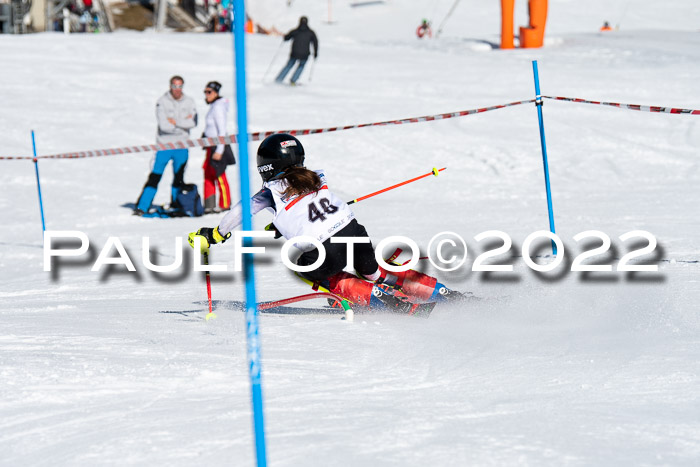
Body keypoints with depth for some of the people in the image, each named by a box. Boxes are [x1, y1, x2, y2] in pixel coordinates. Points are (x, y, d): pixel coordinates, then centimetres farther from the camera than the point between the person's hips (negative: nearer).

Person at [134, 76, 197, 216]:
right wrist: (183, 122, -12)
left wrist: (175, 122, -16)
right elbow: (164, 125, -18)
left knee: (179, 178, 11)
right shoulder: (162, 102, -7)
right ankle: (141, 207, -6)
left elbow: (193, 123, -11)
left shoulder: (189, 102, 3)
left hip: (181, 147, 3)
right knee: (155, 177, -7)